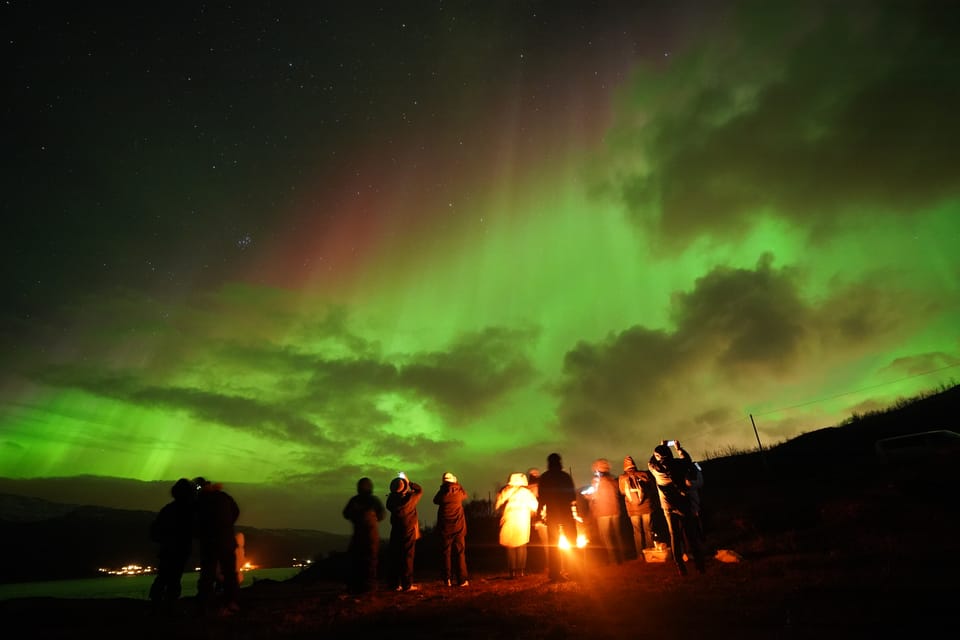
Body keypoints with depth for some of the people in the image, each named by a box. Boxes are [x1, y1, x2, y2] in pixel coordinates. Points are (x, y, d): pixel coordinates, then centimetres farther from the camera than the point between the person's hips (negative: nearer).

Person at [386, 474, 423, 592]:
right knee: (407, 558, 5)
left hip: (395, 532, 3)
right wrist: (409, 483, 4)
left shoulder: (391, 499, -10)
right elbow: (419, 490, 0)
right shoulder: (410, 498, -18)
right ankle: (407, 585, 8)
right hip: (409, 531, -3)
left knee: (395, 558, 12)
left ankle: (396, 584, 19)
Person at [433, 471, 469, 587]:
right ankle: (462, 580, 7)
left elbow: (435, 500, 11)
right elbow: (465, 495, 17)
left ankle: (448, 579, 11)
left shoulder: (442, 493, -10)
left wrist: (442, 488, 13)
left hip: (445, 528, -1)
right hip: (458, 527, 1)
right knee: (460, 553, 7)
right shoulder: (459, 492, -6)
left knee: (446, 553, 9)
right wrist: (458, 484, 21)